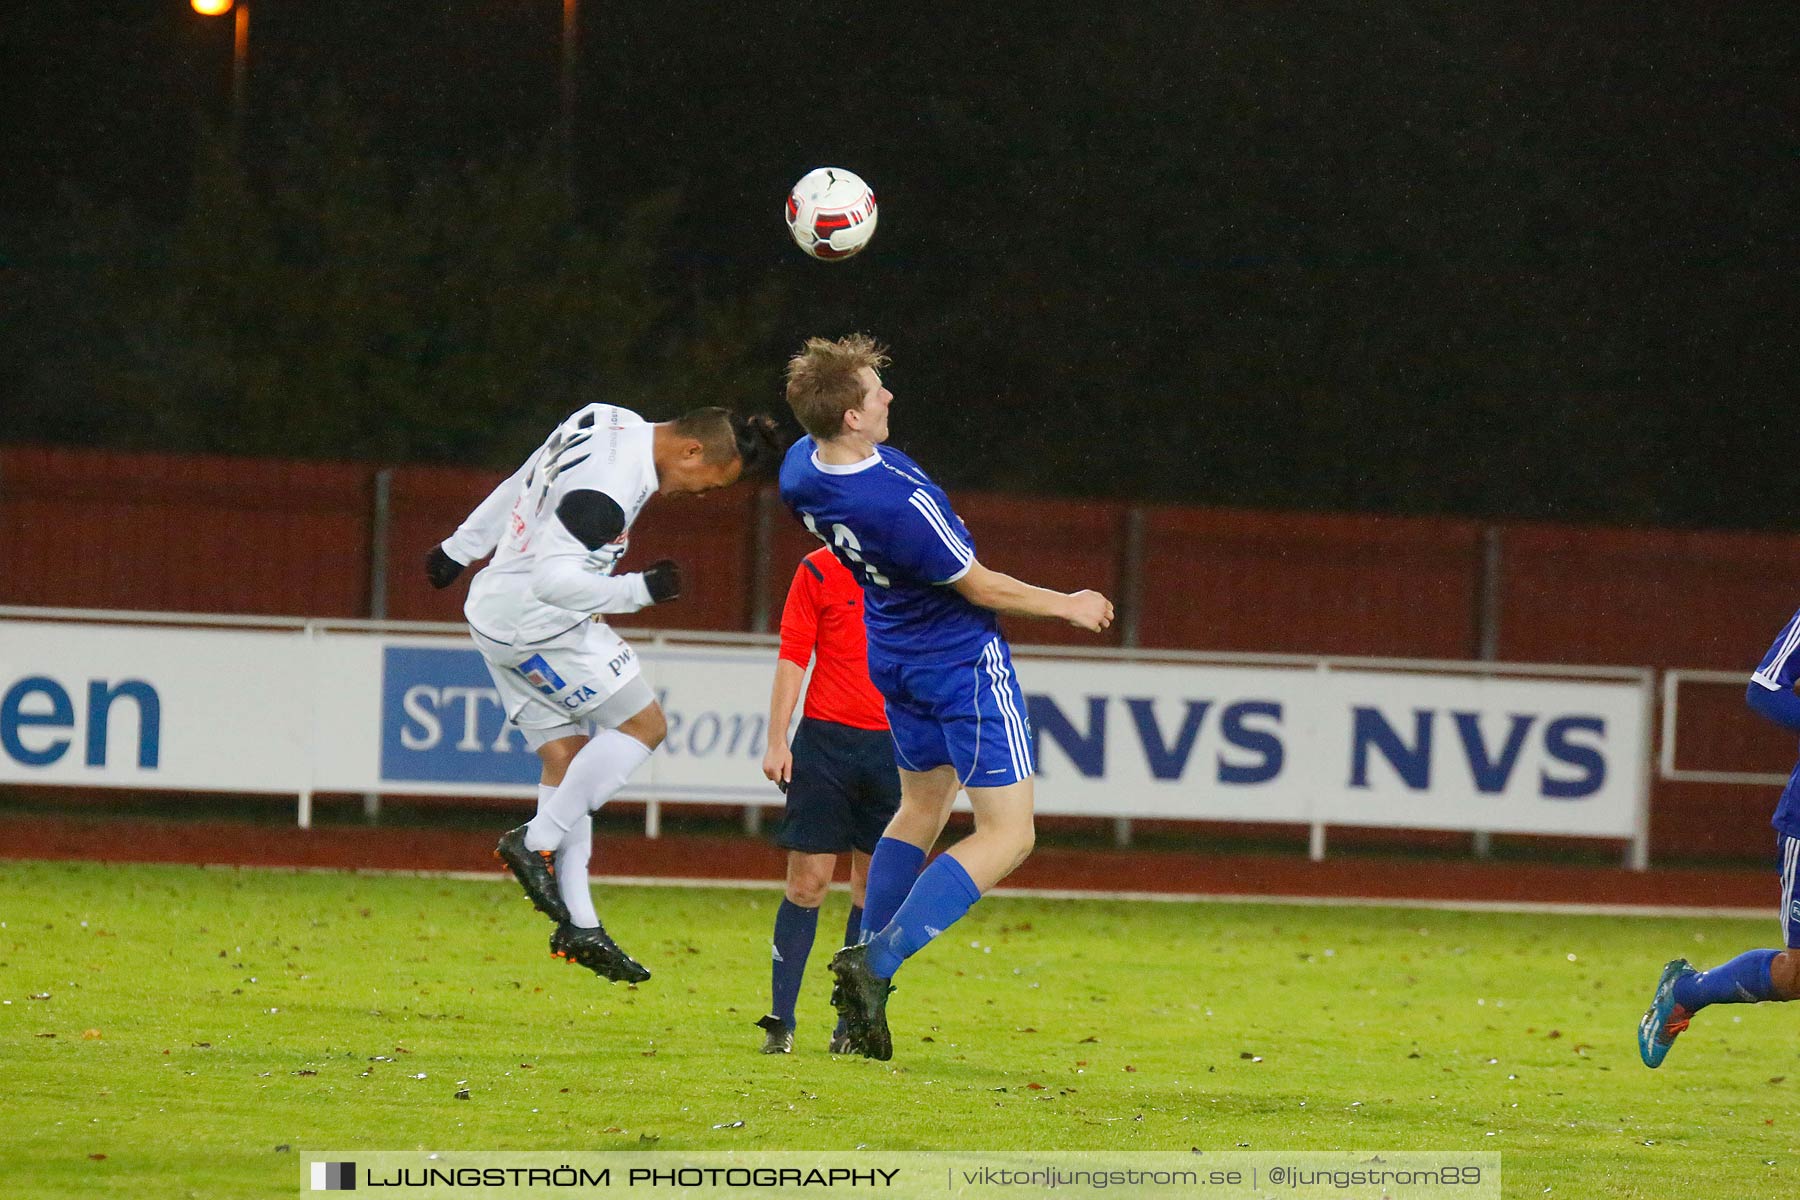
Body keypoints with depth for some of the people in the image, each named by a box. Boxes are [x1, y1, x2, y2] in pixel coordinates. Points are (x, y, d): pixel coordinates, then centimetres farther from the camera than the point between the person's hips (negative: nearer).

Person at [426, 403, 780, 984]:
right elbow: (555, 580, -30)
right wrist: (640, 589, -22)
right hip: (540, 625, -10)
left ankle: (579, 925, 6)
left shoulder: (615, 424, 7)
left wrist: (461, 547, 30)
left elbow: (517, 489, 20)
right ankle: (537, 843, -5)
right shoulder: (609, 486, -26)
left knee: (567, 757, 8)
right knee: (644, 724, -3)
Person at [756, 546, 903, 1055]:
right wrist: (777, 741, -4)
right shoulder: (819, 571, 2)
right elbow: (792, 658, 1)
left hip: (894, 745, 2)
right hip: (826, 740, -2)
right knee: (808, 881, -4)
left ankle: (852, 1025, 9)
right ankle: (780, 1022, 0)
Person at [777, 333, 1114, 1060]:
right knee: (1006, 836, -3)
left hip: (895, 658, 8)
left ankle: (866, 971, 21)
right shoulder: (901, 501, -34)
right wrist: (1067, 606, -5)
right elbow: (979, 587, -21)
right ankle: (878, 961, -16)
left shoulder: (800, 471, -10)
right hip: (965, 663, -8)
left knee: (921, 807, 26)